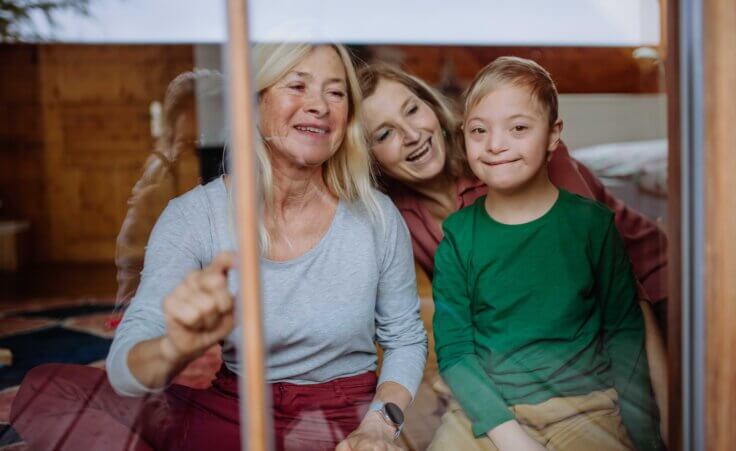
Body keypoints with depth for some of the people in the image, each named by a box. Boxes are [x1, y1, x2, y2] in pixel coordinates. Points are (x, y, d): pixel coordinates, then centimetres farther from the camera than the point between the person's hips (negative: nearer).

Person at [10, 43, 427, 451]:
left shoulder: (376, 216, -7)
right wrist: (177, 349, -41)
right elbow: (127, 363, -18)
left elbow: (406, 339, 5)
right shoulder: (193, 217, -10)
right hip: (232, 413, 1)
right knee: (48, 389, -14)